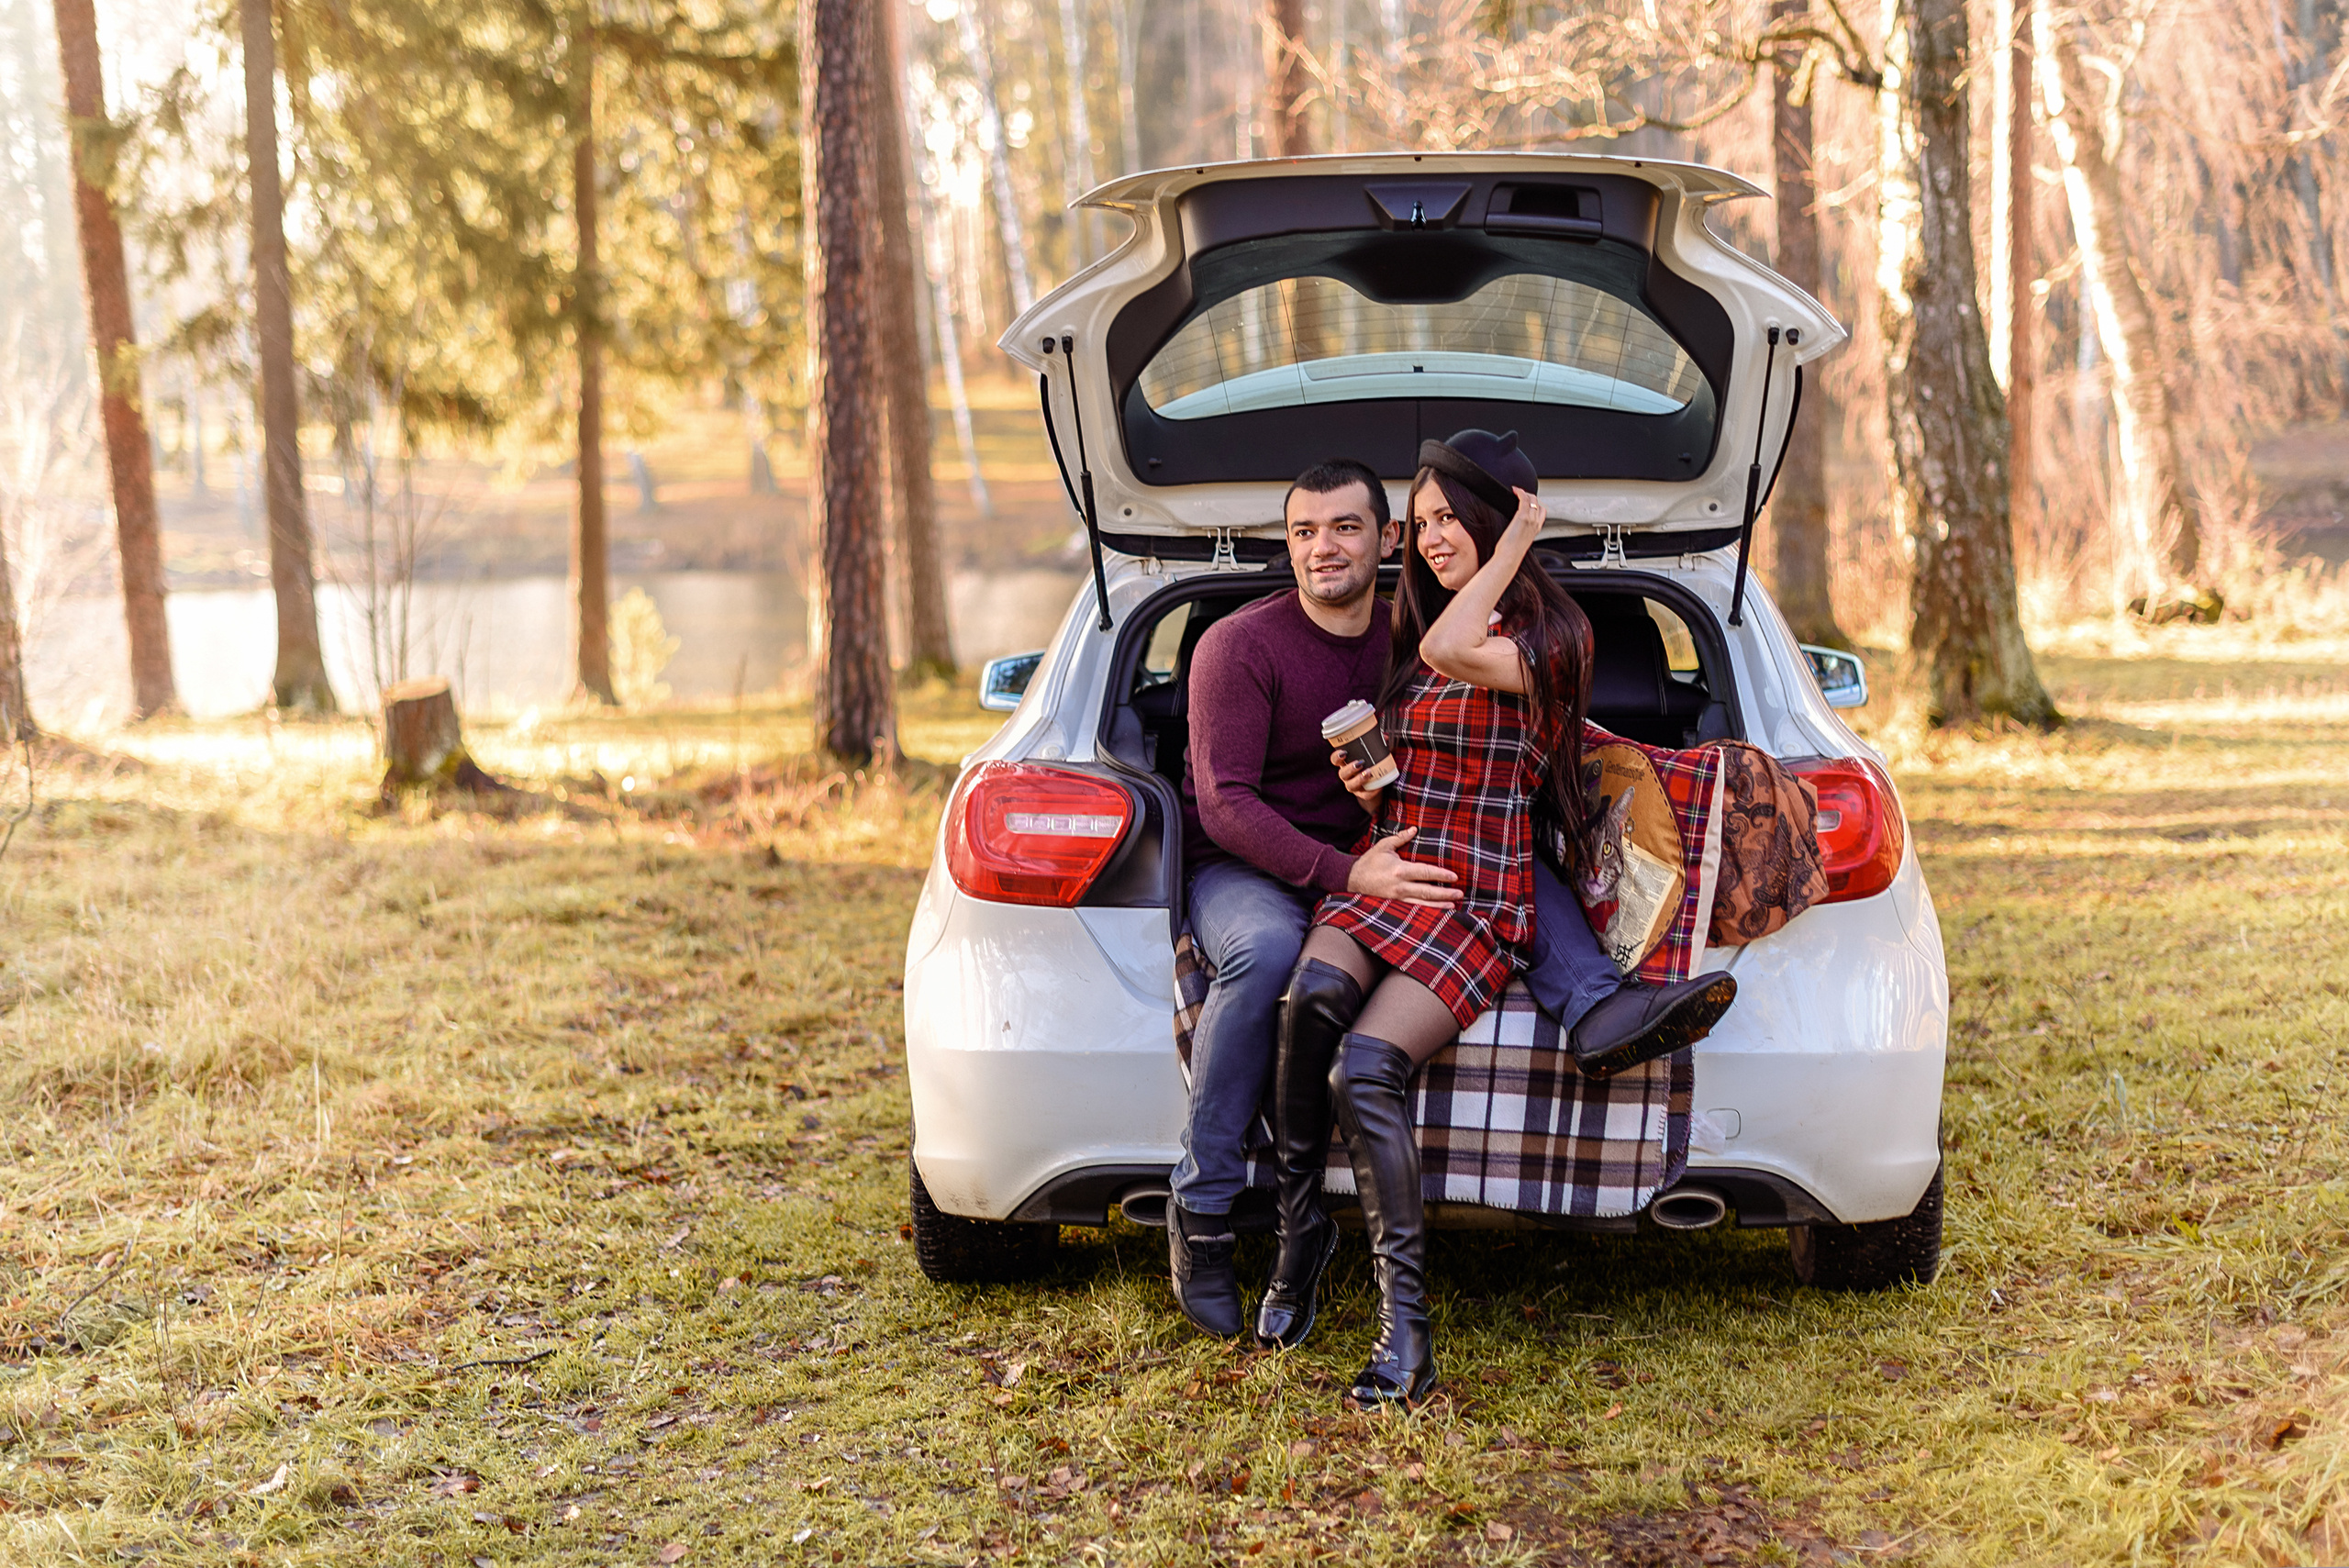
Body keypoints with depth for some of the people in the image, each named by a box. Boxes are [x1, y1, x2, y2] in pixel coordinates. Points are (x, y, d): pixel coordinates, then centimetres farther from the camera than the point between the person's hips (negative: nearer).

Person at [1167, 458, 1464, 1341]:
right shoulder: (1239, 646, -10)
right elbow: (1225, 804, -18)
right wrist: (1344, 874, -32)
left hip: (1360, 865, 5)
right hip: (1237, 869, -5)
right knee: (1268, 950, -40)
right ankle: (1202, 1211, -32)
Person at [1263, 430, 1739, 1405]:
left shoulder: (1550, 637, -2)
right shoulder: (1410, 629, 21)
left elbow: (1451, 654, -23)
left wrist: (1512, 544, -9)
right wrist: (1362, 773, 7)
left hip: (1479, 904, -5)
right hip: (1379, 878, 5)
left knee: (1365, 1071, -29)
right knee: (1313, 998, -31)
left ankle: (1405, 1318, -25)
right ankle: (1298, 1228, -18)